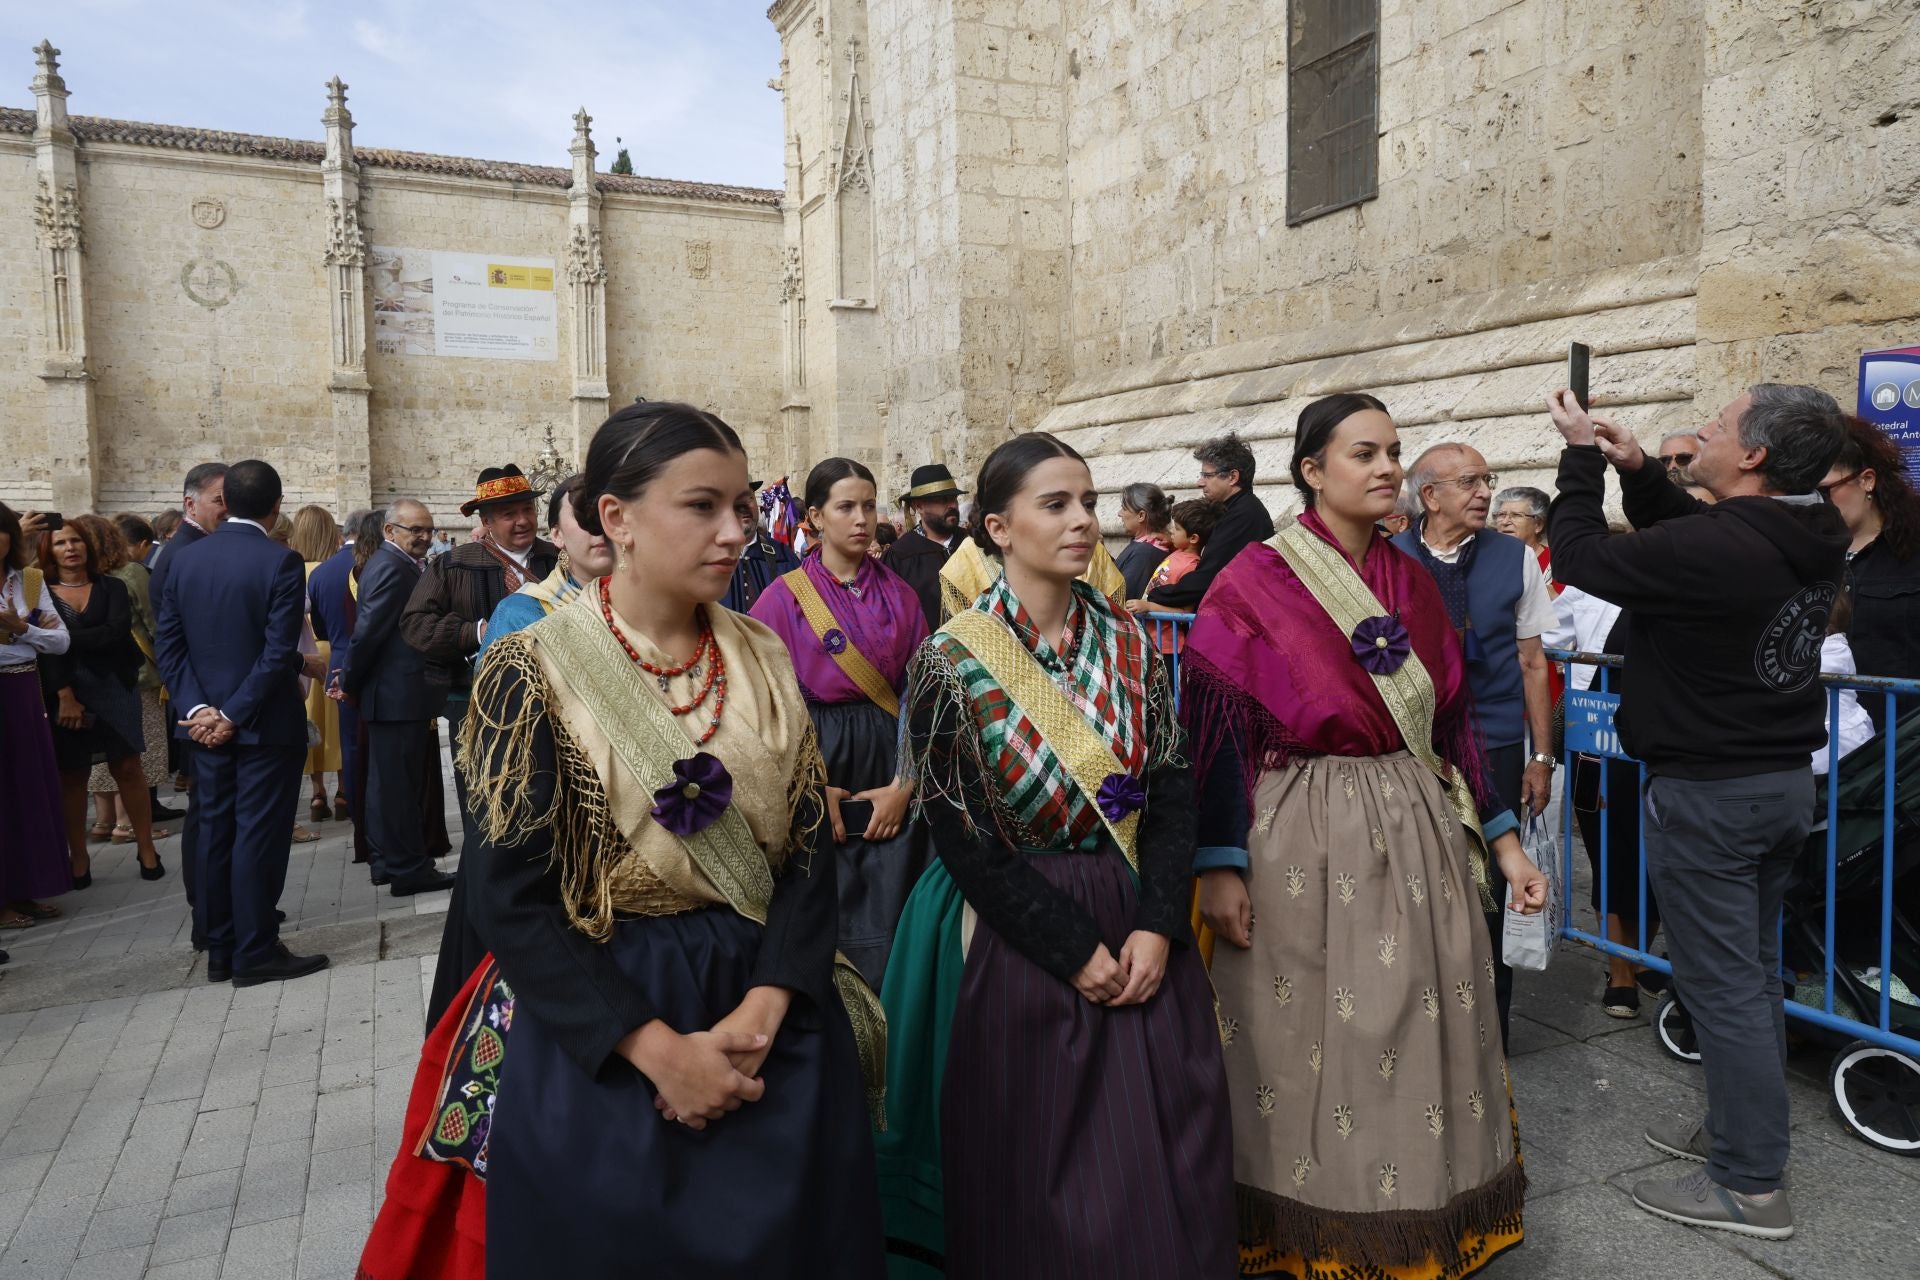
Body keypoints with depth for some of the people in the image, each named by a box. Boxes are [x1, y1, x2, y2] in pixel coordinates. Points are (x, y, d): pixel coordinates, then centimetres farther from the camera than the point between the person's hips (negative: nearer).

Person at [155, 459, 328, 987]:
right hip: (265, 722, -6)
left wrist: (196, 708, -3)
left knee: (215, 831, 12)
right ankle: (256, 952, 8)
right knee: (259, 834, 1)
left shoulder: (182, 558, 4)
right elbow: (277, 652, -19)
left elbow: (169, 643, 1)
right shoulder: (281, 562, -14)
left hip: (206, 720, 6)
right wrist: (236, 715, -13)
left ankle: (219, 950, 21)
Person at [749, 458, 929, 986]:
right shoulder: (785, 596, -3)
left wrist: (904, 785, -8)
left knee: (891, 917, 5)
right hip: (816, 759, -2)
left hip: (891, 762, 3)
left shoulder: (899, 594, 5)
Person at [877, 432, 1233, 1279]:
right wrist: (1075, 949, -13)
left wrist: (1157, 926, -10)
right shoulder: (953, 660, -10)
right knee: (1041, 1177, 8)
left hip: (1142, 936, 4)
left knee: (1170, 1170, 11)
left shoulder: (1129, 644, 3)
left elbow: (1172, 790, 2)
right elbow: (962, 837, -12)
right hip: (1019, 938, -4)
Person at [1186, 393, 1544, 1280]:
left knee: (1416, 1037, 13)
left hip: (1419, 837, 5)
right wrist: (1218, 866, -15)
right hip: (1303, 842, -5)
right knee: (1311, 1044, 6)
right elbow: (1215, 725, -11)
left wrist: (1503, 841, 9)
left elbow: (1452, 718, 13)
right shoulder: (1254, 582, -8)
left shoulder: (1412, 582, 9)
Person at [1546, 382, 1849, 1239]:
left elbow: (1581, 554, -14)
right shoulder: (1813, 541, 1)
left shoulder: (1716, 550, -27)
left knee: (1721, 984, 1)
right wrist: (1635, 472, 6)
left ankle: (1750, 1187, 12)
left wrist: (1582, 456, -1)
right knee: (1752, 972, 20)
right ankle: (1738, 1129, 35)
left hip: (1708, 793, -9)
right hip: (1786, 780, 9)